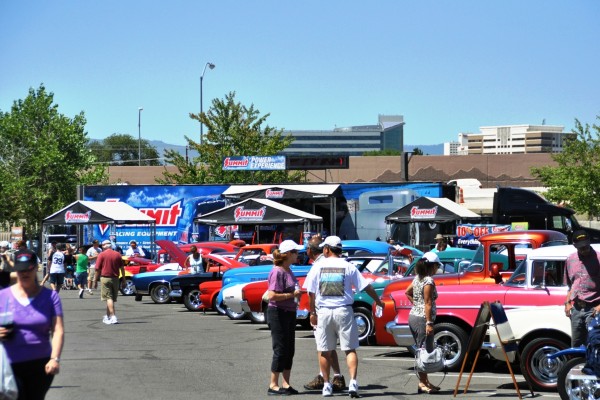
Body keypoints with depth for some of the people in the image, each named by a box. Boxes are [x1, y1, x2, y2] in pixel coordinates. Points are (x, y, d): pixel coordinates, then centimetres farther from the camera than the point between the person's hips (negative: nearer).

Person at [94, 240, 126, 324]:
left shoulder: (102, 255, -4)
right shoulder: (117, 254, 6)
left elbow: (98, 269, -6)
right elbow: (122, 268, 7)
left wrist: (95, 279, 3)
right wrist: (123, 280, 12)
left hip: (105, 278, -4)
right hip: (115, 279, 4)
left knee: (109, 298, -6)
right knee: (112, 298, 15)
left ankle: (113, 317, -19)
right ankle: (107, 317, 29)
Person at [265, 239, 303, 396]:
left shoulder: (288, 271, 12)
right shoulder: (277, 272, -17)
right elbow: (272, 295, -24)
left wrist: (297, 294, 9)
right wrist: (292, 294, -19)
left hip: (289, 313, 9)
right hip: (278, 314, -9)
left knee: (289, 350, 11)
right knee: (280, 350, -5)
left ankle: (286, 384, 17)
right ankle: (273, 385, 3)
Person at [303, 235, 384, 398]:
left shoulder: (318, 266, 2)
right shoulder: (348, 267, 0)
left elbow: (311, 292, 2)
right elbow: (366, 287, 1)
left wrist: (312, 313, 11)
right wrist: (378, 301, 16)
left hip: (323, 312, 1)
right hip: (343, 311, -1)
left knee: (325, 351, 10)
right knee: (350, 349, 3)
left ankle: (326, 385, 13)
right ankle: (353, 382, -12)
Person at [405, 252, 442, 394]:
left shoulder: (417, 278, 11)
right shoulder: (429, 281, -14)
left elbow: (408, 292, 25)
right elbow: (428, 304, -18)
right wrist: (429, 323, -18)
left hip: (413, 316, 9)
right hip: (422, 319, -9)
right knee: (425, 352, -5)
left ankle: (425, 381, 20)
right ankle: (422, 383, -3)